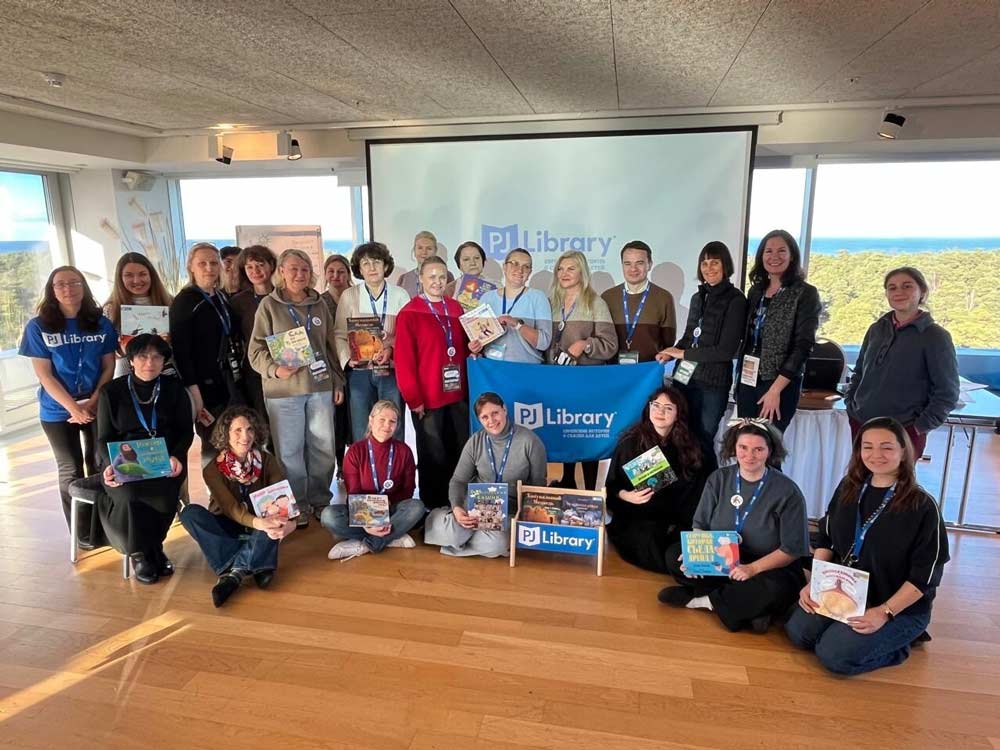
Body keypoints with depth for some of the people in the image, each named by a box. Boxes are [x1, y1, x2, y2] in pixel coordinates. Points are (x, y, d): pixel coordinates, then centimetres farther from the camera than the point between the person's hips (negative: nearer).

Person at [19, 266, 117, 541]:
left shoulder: (101, 323, 0)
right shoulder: (38, 327, -5)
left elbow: (109, 367, 2)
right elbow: (44, 375, -8)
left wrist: (93, 402, -11)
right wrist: (74, 408, -15)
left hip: (98, 407, 1)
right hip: (58, 412, -1)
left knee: (101, 467, 7)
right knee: (71, 471, 8)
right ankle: (82, 532, 19)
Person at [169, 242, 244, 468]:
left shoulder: (223, 298, 13)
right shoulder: (184, 301, -6)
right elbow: (180, 349, -13)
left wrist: (238, 377, 13)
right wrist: (193, 392, -19)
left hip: (231, 383, 6)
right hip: (206, 386, -6)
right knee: (213, 448, 0)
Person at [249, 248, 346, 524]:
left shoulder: (319, 305, 12)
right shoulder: (269, 305, 1)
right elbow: (257, 349, -3)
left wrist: (338, 383, 13)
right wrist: (275, 369, -20)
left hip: (321, 387, 4)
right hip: (284, 390, -3)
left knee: (324, 447, 8)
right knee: (290, 450, 3)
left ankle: (320, 500, 24)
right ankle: (296, 507, 16)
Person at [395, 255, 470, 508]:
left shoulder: (455, 309, 10)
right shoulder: (409, 314, -7)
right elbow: (403, 361, -11)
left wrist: (472, 347, 2)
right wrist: (413, 398, -13)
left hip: (457, 393, 5)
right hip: (427, 398, -5)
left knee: (460, 452, 13)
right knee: (432, 456, 7)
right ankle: (433, 507, 22)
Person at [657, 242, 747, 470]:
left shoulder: (735, 300, -9)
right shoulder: (698, 297, 9)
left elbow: (727, 350, -14)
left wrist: (683, 354, -10)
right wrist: (671, 354, -3)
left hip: (713, 383, -6)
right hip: (685, 377, 6)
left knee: (702, 442, 5)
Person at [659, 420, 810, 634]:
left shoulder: (787, 491, -11)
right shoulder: (719, 479, 0)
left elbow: (791, 550, -12)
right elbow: (701, 525, 2)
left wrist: (753, 568, -27)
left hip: (768, 568, -4)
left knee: (775, 589, -37)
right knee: (674, 556, -16)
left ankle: (701, 600, -17)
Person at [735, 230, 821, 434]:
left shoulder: (806, 293, -5)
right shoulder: (756, 290, 11)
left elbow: (803, 346, -11)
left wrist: (775, 389, -16)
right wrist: (740, 378, 8)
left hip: (780, 384, -5)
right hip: (747, 381, 5)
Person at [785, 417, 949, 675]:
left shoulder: (923, 507, -15)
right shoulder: (848, 488, 2)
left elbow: (925, 575, -14)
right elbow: (826, 540, 8)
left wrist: (884, 613, -20)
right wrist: (814, 583, -3)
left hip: (900, 606, -5)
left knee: (835, 656, -19)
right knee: (798, 632, -14)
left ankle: (898, 642, 6)